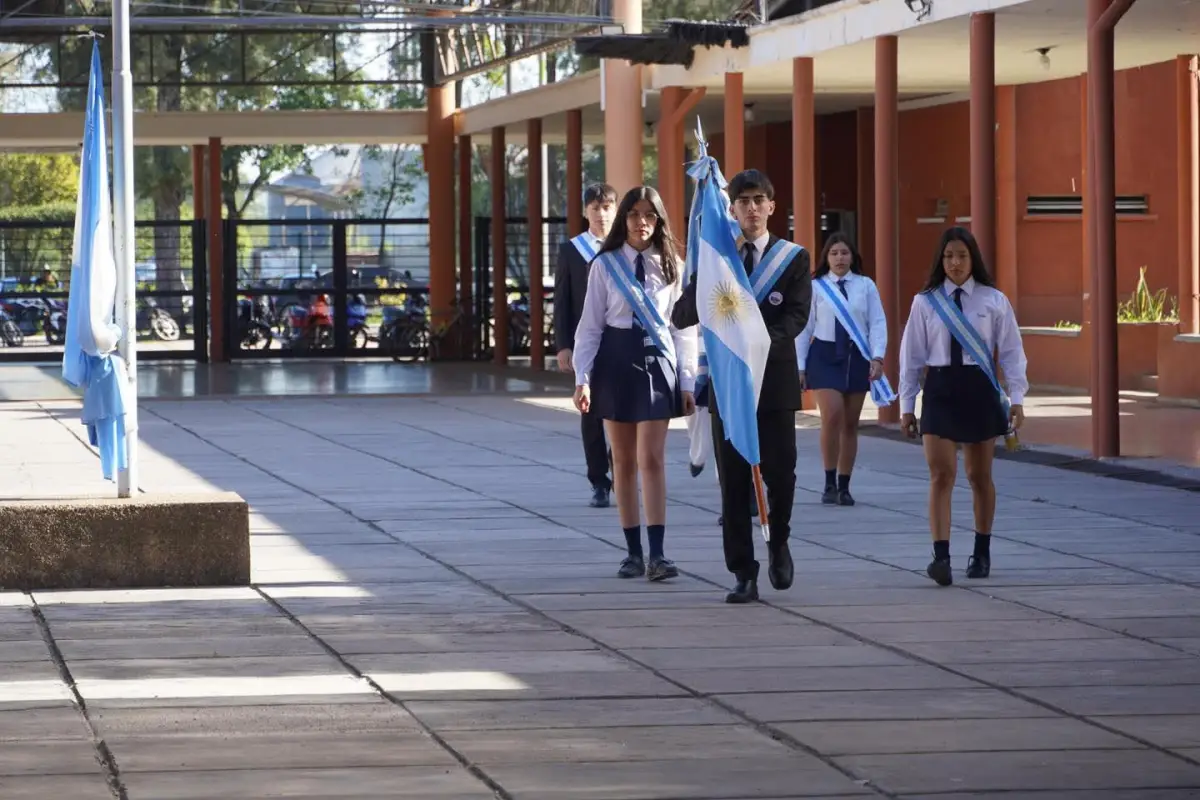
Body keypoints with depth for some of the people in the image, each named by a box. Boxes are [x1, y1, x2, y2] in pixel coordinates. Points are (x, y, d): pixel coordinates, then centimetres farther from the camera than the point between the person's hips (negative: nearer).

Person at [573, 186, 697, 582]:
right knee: (624, 461, 6)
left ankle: (656, 554, -12)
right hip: (616, 360, 1)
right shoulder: (606, 265, 0)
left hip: (658, 359, -1)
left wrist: (687, 382, 2)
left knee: (652, 459, -9)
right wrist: (582, 378, -6)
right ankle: (633, 552, 13)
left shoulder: (672, 267, 3)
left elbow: (684, 327, 5)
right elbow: (590, 325, 1)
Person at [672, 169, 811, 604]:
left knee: (780, 472, -5)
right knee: (734, 482, 0)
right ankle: (743, 574, 4)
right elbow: (681, 316, 0)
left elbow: (797, 315, -9)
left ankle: (778, 542, 24)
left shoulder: (793, 258, 4)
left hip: (775, 378, -1)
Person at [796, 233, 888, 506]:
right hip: (825, 354, -2)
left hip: (857, 356, 2)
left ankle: (844, 486, 16)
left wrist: (877, 358, -12)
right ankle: (830, 484, -4)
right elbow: (804, 327, 4)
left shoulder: (866, 286, 3)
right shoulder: (815, 287, 2)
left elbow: (878, 323, 0)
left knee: (851, 424, 7)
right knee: (831, 417, -16)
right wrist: (800, 366, 2)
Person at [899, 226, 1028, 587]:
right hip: (940, 390, 0)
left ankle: (982, 553, 26)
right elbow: (912, 355, 5)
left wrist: (1016, 398, -5)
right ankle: (941, 557, -17)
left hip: (980, 390, 0)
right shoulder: (925, 302, 2)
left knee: (979, 476, 12)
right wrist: (907, 404, 4)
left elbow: (1011, 352, 1)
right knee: (941, 475, -10)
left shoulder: (993, 301, 1)